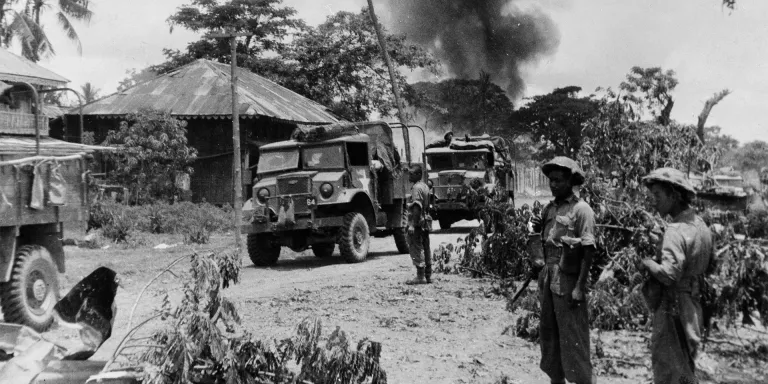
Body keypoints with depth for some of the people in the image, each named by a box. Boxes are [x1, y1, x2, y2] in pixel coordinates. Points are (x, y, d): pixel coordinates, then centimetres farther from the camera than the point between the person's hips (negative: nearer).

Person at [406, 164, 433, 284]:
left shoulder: (417, 188, -15)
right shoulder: (425, 186, 15)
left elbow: (417, 207, -23)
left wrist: (412, 224, -25)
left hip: (417, 223, -10)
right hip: (425, 223, 10)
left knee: (416, 249, -5)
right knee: (425, 248, 12)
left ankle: (420, 277, -5)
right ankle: (428, 276, 17)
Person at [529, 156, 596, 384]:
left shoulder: (581, 210, -9)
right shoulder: (549, 209, 11)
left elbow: (588, 251, -13)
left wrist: (579, 287, -18)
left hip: (568, 282, -7)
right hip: (547, 280, 7)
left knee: (573, 339, -4)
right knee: (548, 334, 14)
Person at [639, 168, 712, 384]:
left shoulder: (676, 231, -21)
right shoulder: (700, 225, 8)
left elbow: (669, 274, -31)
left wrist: (646, 262, -14)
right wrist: (660, 243, 10)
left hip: (673, 310, -9)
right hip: (692, 308, 9)